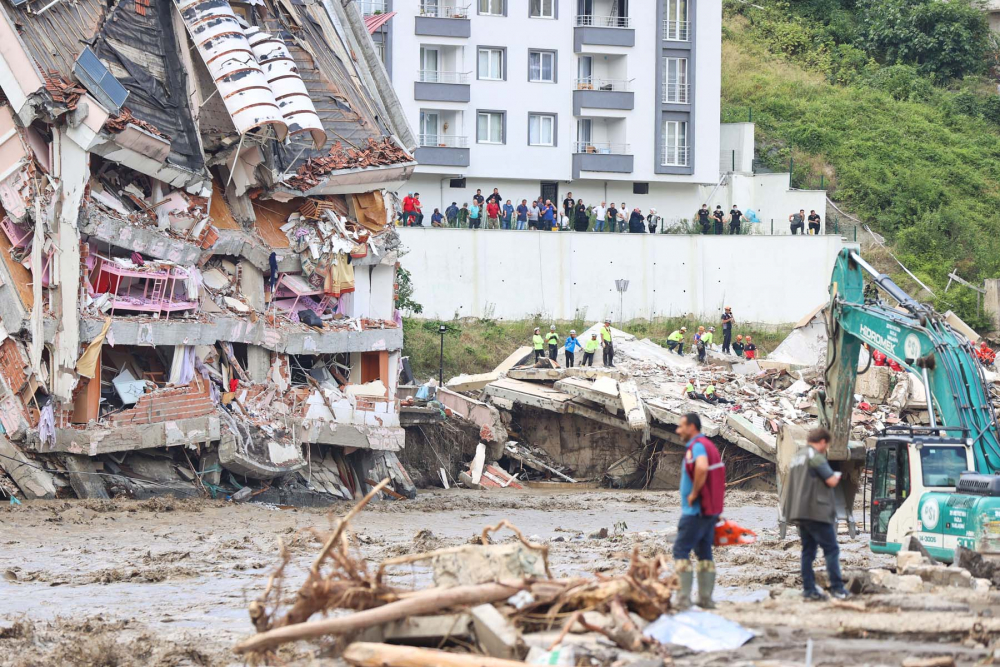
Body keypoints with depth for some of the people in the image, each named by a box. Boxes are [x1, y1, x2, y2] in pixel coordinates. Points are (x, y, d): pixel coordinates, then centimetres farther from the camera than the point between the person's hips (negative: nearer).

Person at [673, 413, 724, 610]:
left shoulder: (698, 446, -14)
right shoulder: (708, 445, 17)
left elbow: (701, 468, -34)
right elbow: (714, 475, 24)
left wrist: (694, 493, -22)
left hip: (696, 511, -10)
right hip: (711, 510, 10)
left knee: (681, 551, -9)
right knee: (704, 553, 12)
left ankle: (683, 599, -15)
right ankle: (706, 599, 12)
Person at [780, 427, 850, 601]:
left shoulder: (797, 457, 18)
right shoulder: (816, 456, -10)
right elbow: (831, 481, -15)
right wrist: (836, 477, 8)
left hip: (799, 513, 9)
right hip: (817, 511, -9)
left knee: (808, 550, 9)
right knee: (831, 549, -6)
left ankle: (809, 589, 5)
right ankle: (837, 588, -10)